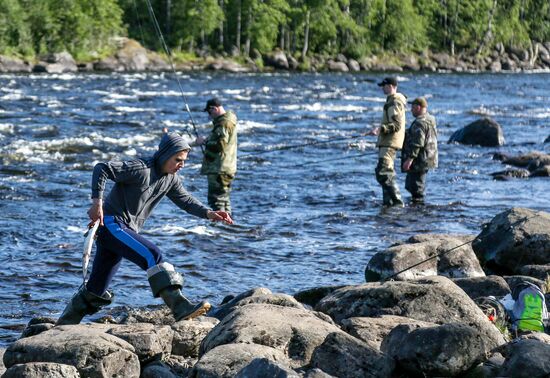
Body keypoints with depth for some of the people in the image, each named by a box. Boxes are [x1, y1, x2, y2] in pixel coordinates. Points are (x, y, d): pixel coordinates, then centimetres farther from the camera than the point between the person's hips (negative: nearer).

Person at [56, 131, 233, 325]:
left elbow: (185, 200, 15)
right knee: (152, 255, -25)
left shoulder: (170, 179, 8)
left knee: (97, 289, 12)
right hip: (111, 224, -9)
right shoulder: (141, 170, -18)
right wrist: (97, 202, -25)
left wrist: (208, 213, -2)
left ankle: (64, 325, 23)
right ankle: (179, 306, -33)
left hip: (126, 230, 9)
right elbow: (102, 169, -20)